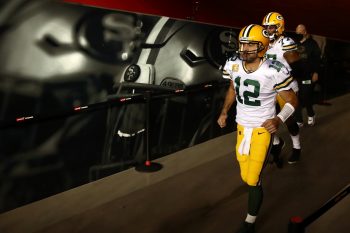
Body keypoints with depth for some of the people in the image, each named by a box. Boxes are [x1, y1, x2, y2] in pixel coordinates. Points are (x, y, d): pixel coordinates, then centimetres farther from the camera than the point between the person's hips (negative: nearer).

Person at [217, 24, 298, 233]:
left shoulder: (273, 72, -24)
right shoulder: (234, 65, -8)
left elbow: (293, 100, -11)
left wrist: (279, 120, -27)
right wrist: (224, 111, 10)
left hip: (262, 129, -5)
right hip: (241, 126, 5)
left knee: (253, 180, -3)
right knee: (246, 177, 14)